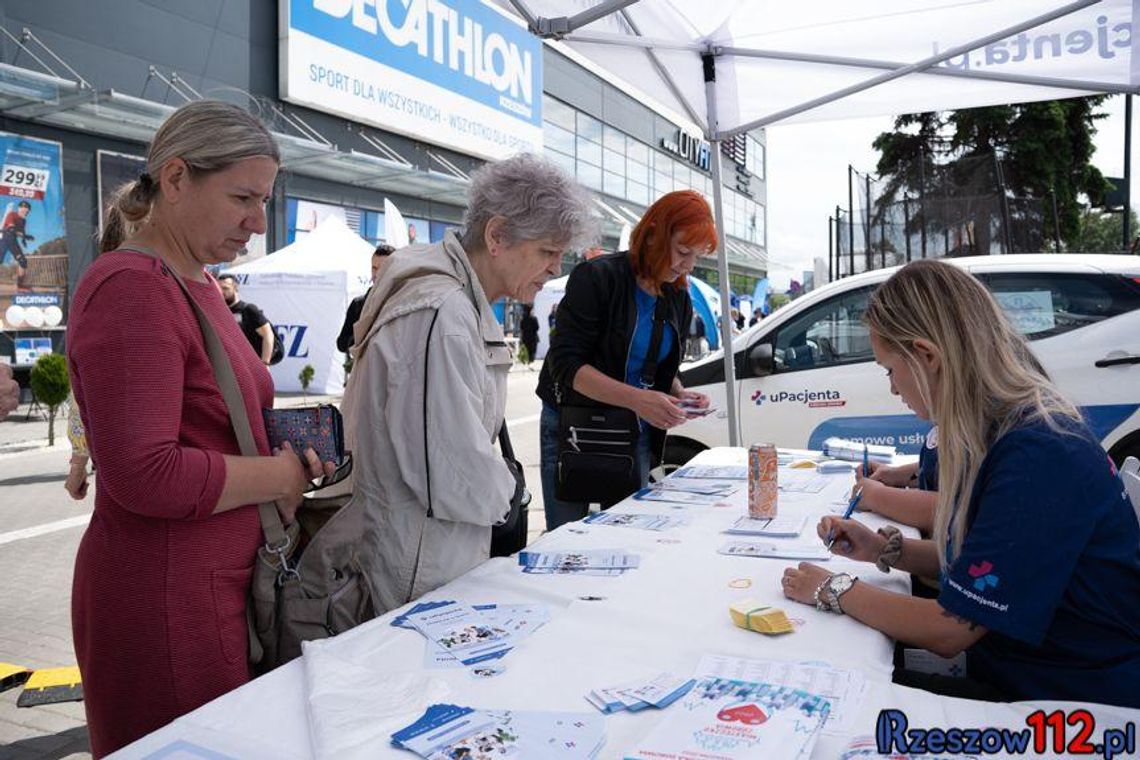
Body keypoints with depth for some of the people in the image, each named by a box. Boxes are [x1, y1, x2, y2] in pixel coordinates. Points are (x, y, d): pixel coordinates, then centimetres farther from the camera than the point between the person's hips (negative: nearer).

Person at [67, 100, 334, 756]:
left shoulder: (198, 285, 11)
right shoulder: (130, 288, -18)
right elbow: (145, 475, -25)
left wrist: (288, 450, 3)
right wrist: (282, 476, -13)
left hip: (223, 576, 9)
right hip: (164, 595, -9)